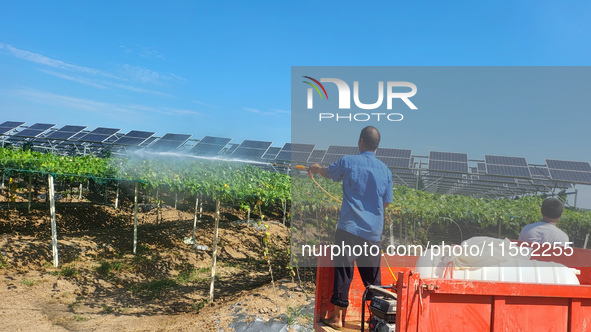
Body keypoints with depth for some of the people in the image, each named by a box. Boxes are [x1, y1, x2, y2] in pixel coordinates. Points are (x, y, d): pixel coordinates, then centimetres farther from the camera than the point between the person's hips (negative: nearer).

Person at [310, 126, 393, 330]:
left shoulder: (348, 162, -3)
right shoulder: (385, 171, 4)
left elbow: (328, 172, 17)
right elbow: (386, 203, 11)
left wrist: (316, 169, 39)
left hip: (349, 228, -3)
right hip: (374, 232, 3)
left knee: (343, 272, 4)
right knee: (372, 277, 12)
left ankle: (338, 317, 10)